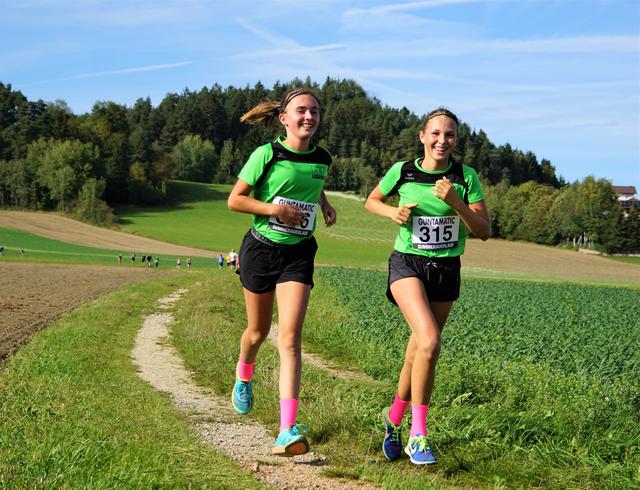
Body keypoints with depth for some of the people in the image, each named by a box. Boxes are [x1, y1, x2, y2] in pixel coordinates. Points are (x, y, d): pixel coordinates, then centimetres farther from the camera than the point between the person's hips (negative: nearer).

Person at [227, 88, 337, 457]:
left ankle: (288, 431, -19)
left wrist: (325, 205, 11)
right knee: (258, 331, 14)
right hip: (261, 249, -1)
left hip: (298, 254, 1)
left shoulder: (322, 159, 2)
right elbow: (235, 200, -8)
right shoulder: (267, 155, -10)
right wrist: (275, 208, -19)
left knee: (290, 337, -12)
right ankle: (244, 376, 51)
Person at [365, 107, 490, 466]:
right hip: (408, 263, -3)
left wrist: (455, 201, -21)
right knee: (430, 341, -24)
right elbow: (372, 201, 14)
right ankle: (418, 434, -16)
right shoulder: (402, 172, -4)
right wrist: (393, 213, -7)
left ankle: (394, 417, 35)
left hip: (446, 270, 3)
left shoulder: (466, 176, -4)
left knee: (420, 349, 11)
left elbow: (484, 231, -6)